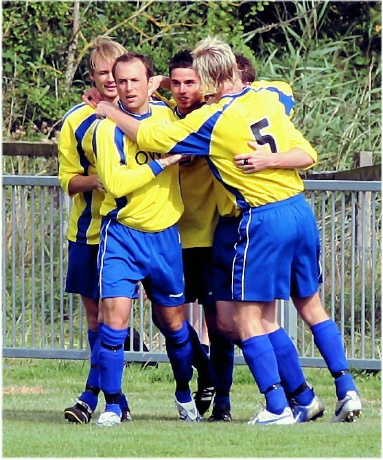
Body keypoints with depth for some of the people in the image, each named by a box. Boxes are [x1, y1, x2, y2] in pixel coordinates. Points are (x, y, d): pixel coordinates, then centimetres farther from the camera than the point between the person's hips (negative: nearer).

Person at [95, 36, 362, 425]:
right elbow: (308, 154, 12)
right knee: (310, 306, 17)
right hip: (301, 211, 6)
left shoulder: (210, 120, -9)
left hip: (263, 220, -6)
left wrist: (112, 114, 8)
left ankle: (277, 407, -6)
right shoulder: (267, 99, 6)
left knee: (248, 319, 1)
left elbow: (150, 137, -6)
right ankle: (347, 391, 12)